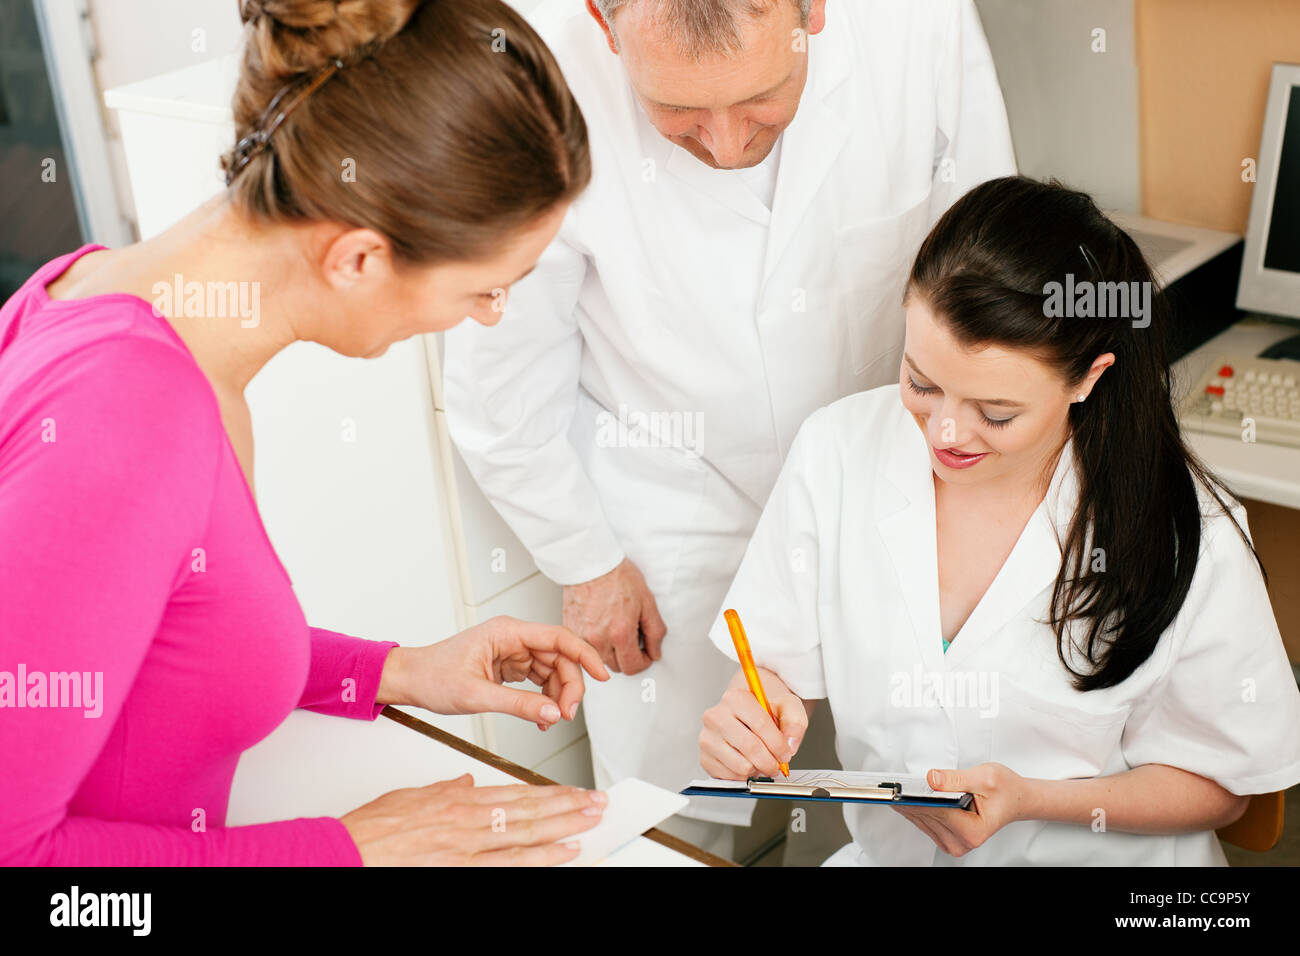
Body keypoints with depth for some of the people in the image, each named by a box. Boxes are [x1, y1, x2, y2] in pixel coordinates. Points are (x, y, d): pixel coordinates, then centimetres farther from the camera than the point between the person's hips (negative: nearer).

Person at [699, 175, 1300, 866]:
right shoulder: (837, 450, -9)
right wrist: (751, 709, -21)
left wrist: (1030, 800, -19)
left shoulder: (1191, 542, -17)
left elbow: (1218, 785, -5)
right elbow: (782, 667, 1)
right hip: (886, 850, 2)